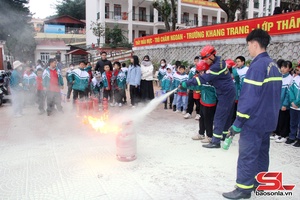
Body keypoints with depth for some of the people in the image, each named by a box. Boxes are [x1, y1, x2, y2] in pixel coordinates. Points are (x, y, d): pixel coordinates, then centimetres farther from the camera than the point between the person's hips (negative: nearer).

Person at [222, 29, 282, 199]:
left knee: (247, 155, -1)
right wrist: (272, 115, 21)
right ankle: (259, 182, 32)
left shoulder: (258, 65, -18)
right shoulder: (274, 65, 10)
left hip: (254, 120, -9)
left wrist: (238, 123, -19)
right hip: (268, 119, 9)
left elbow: (250, 97, -23)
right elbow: (274, 94, 14)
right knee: (262, 152, 18)